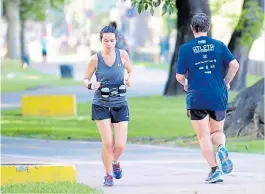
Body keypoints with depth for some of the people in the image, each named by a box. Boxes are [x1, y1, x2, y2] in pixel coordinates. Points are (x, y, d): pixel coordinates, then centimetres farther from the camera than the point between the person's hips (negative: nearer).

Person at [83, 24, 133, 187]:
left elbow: (130, 70, 14)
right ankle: (109, 175, 12)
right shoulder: (95, 59, -7)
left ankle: (115, 162, 31)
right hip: (101, 105, -1)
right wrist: (91, 85, -21)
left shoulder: (122, 54, -3)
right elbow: (86, 80, 2)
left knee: (120, 145, -5)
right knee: (107, 143, -9)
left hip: (120, 104, 1)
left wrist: (129, 79, -8)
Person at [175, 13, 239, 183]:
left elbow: (179, 76, -2)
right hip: (219, 98, 2)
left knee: (204, 137, 4)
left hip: (197, 99, -2)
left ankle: (215, 170, -7)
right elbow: (234, 65, -6)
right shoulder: (219, 45, 3)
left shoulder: (186, 48, -2)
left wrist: (185, 83, 21)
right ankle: (222, 148, -16)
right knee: (217, 131, 18)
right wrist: (227, 82, 10)